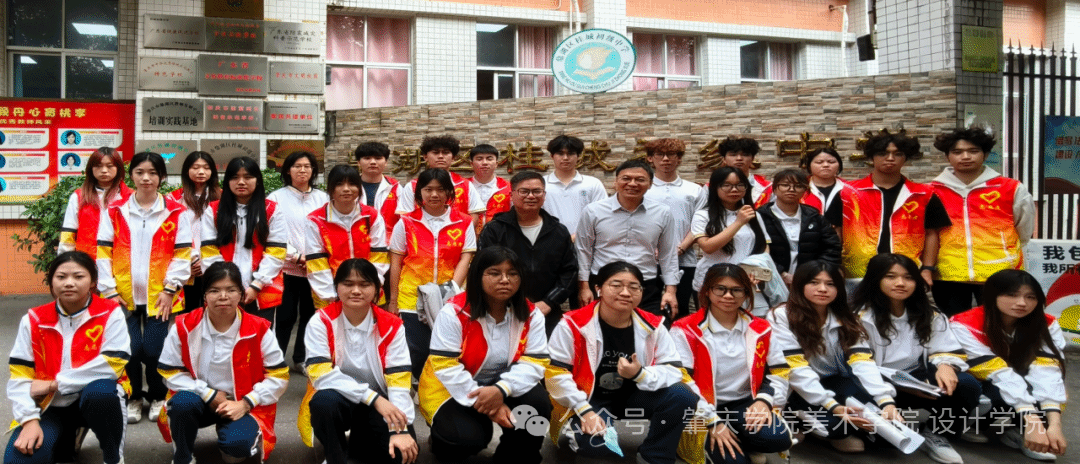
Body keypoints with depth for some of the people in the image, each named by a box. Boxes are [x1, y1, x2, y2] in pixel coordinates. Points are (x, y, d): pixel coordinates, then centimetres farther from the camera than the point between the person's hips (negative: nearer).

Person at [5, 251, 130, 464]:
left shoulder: (110, 313, -10)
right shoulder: (33, 320, -2)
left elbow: (112, 364, -20)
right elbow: (20, 374, -3)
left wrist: (54, 384, -19)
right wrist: (30, 420, -17)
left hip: (96, 397, -2)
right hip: (51, 406, 3)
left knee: (99, 392, -38)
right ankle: (67, 438, 15)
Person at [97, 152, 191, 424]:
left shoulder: (174, 212, 1)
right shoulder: (115, 211, 4)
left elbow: (183, 254, 0)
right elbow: (103, 253, 4)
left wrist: (170, 289, -7)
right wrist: (110, 290, -2)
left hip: (159, 296, -1)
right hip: (124, 296, 1)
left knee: (154, 350, -5)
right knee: (129, 349, -4)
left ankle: (158, 398, 21)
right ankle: (133, 399, 21)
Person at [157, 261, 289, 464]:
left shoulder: (259, 329, -13)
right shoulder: (184, 327, -11)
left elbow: (279, 376, -7)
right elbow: (170, 372, -4)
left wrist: (245, 403, -16)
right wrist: (209, 394, -13)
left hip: (243, 405, -1)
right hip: (200, 400, 2)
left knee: (237, 443, -30)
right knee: (182, 402, -32)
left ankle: (252, 439, 10)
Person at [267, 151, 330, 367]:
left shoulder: (322, 198, 10)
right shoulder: (276, 198, 2)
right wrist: (296, 257, -12)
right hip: (287, 267, -3)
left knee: (311, 314, 9)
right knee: (284, 317, -1)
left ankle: (302, 358, 22)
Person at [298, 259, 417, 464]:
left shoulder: (391, 325, -9)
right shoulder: (321, 322, -13)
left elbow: (399, 380, -14)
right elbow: (321, 375, -22)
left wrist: (400, 429, -28)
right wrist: (373, 397, -29)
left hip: (379, 404, 2)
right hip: (337, 400, -2)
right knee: (324, 400, -35)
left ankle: (355, 444, 13)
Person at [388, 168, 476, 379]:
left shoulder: (464, 224, 4)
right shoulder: (406, 223, 4)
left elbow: (465, 260, -1)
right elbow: (395, 264, 7)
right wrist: (392, 300, 5)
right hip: (411, 301, 0)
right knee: (415, 354, -2)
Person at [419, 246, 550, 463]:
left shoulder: (531, 315, -8)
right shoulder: (454, 312, -19)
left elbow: (534, 363, -14)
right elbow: (446, 367, -22)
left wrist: (501, 390, -32)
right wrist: (482, 402, -28)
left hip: (504, 386, 4)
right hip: (453, 389, -3)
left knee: (538, 403, -23)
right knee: (469, 437, -27)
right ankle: (442, 440, 11)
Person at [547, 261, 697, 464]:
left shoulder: (653, 326, -7)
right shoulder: (573, 324, -16)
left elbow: (675, 371, -9)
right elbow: (556, 373, -15)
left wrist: (640, 374, -28)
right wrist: (585, 411, -22)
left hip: (634, 397, 4)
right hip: (590, 401, -4)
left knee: (682, 396, -20)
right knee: (595, 443, -36)